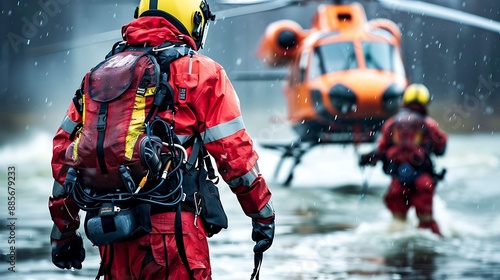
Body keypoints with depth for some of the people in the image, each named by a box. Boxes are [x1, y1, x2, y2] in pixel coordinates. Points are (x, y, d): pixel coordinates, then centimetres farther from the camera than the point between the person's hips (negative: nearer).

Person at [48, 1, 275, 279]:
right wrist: (263, 214, 8)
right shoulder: (200, 72, -2)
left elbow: (64, 151, 15)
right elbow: (233, 152, -5)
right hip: (172, 231, -5)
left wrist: (63, 231, 22)